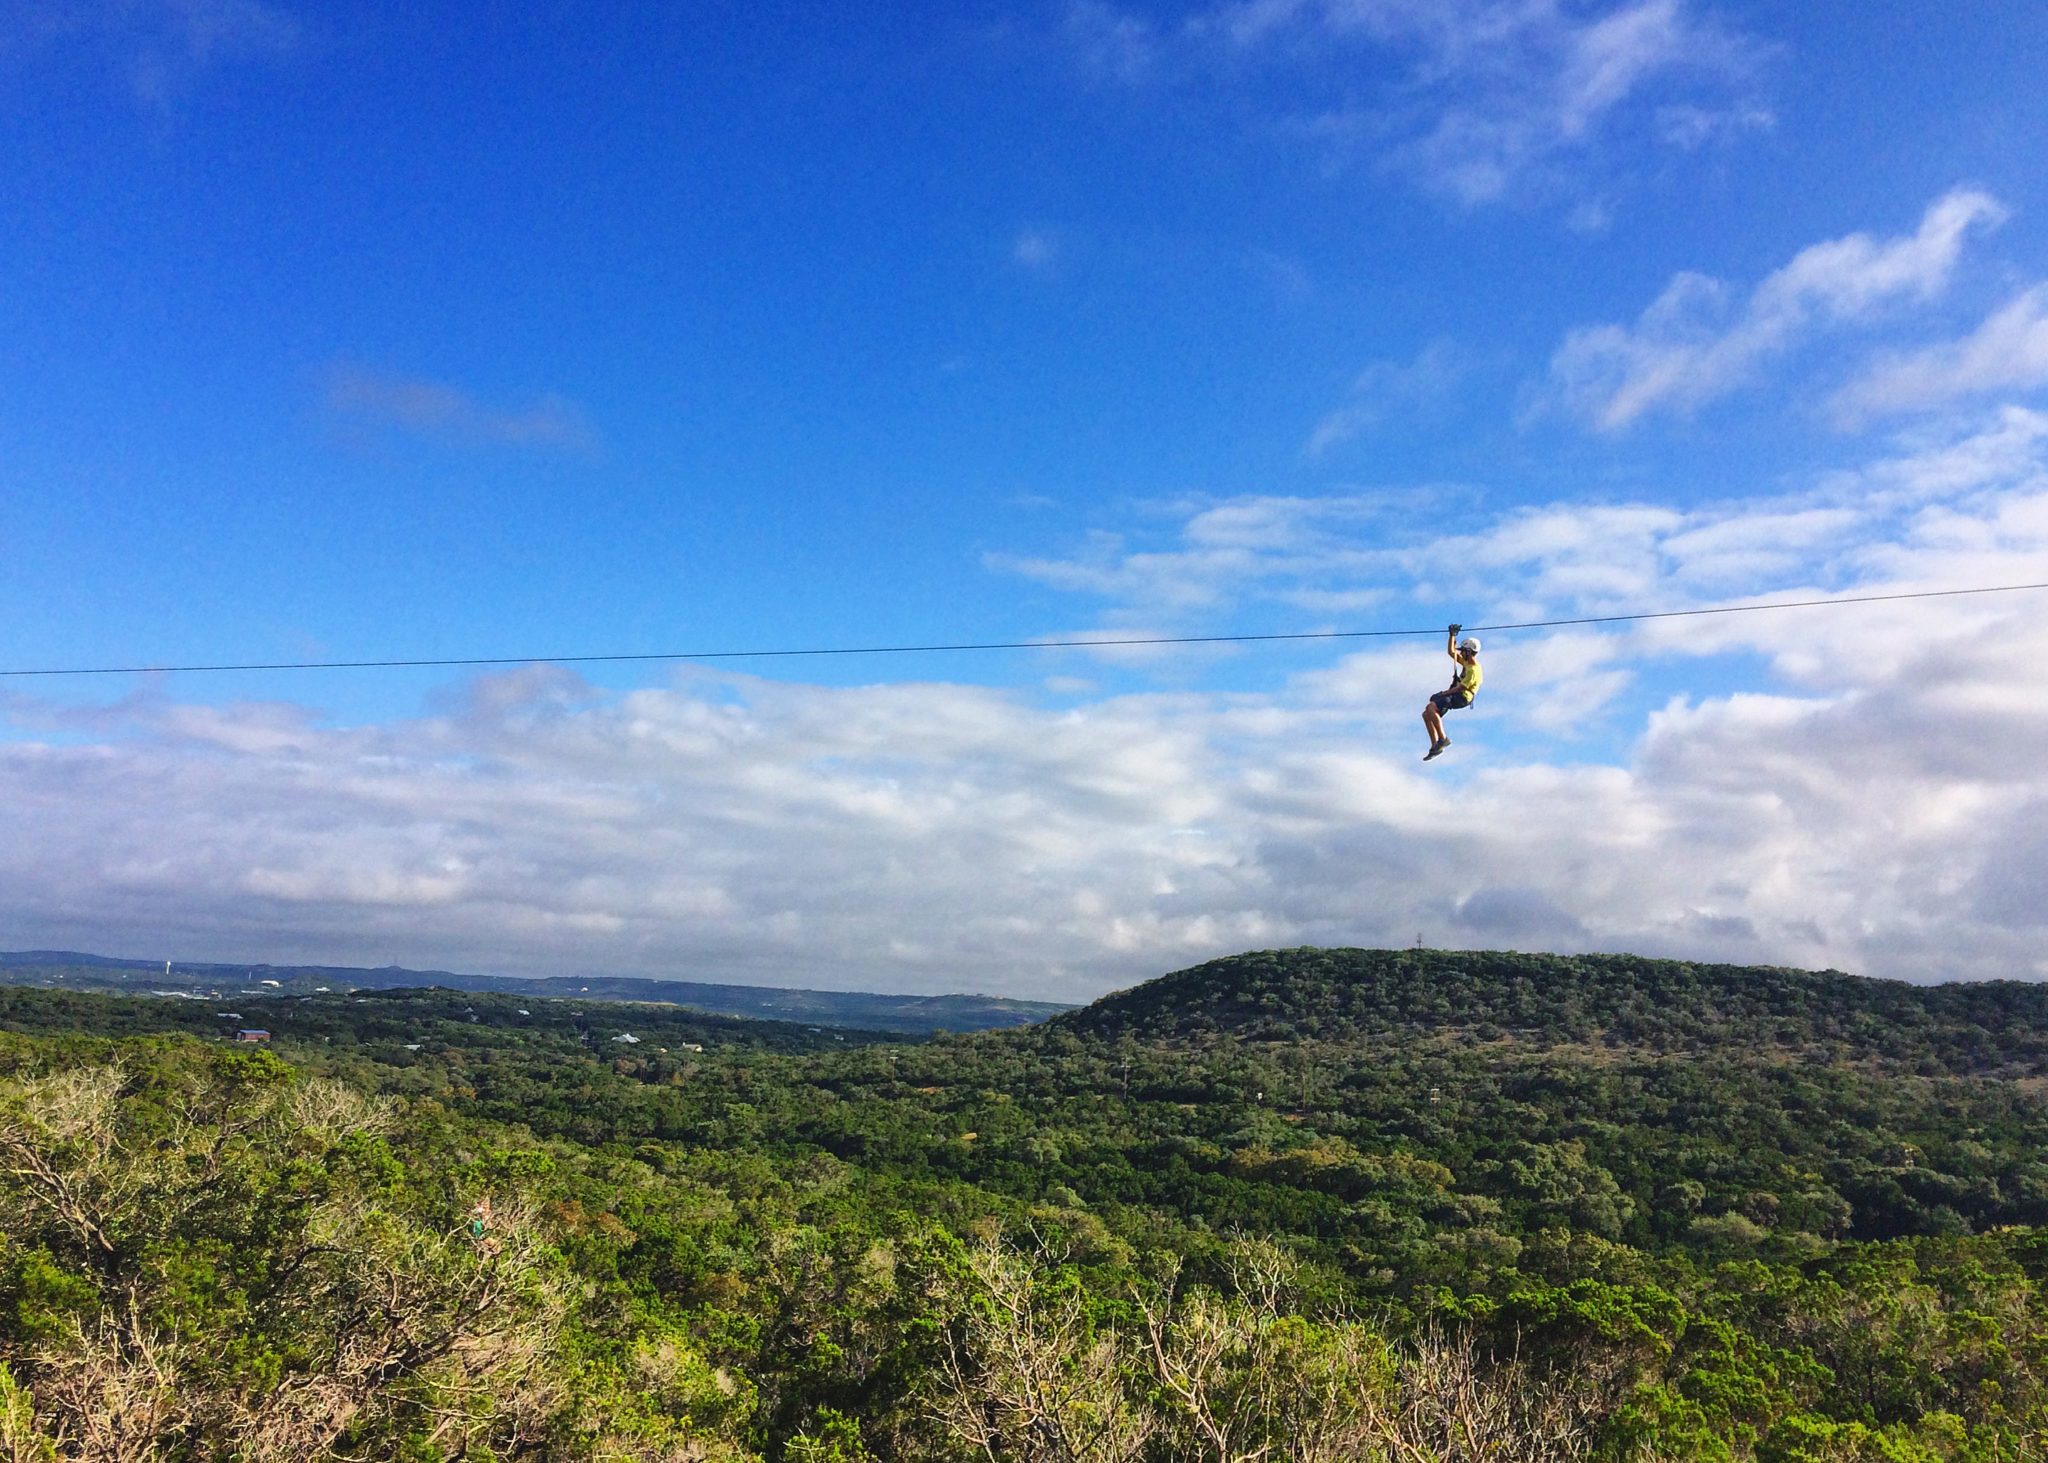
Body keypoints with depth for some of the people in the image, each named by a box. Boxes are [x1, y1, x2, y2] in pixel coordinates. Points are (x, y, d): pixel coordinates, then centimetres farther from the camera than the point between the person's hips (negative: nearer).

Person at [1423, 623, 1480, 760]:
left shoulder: (1473, 670, -18)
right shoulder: (1466, 661, 11)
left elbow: (1460, 688, -21)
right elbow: (1451, 652, 20)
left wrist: (1444, 693, -13)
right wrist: (1452, 635, 14)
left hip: (1461, 698, -10)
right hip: (1455, 694, 10)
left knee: (1431, 708, -30)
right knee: (1426, 714, 2)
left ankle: (1442, 739, -26)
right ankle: (1435, 747, 1)